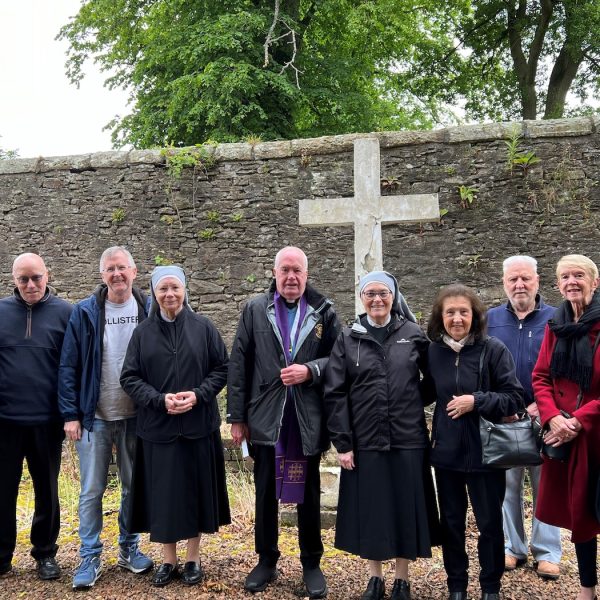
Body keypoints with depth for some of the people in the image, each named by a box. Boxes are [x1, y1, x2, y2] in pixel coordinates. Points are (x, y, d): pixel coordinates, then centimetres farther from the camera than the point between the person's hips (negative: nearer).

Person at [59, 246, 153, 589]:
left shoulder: (149, 310, 0)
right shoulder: (85, 313, -3)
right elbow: (69, 367, -2)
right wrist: (70, 415, -6)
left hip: (137, 416, 1)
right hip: (95, 417, -1)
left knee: (134, 487, 13)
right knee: (92, 491, 5)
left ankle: (130, 548, 29)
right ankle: (90, 557, 17)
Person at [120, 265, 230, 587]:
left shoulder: (203, 327, -1)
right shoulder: (143, 331, 2)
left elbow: (222, 368, 1)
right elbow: (129, 377, 0)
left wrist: (198, 395, -13)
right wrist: (160, 399, -14)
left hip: (198, 425, 0)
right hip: (158, 426, 1)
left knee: (195, 489, 7)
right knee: (164, 492, 6)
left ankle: (193, 558, 22)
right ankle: (168, 559, 22)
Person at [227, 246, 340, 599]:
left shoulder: (324, 312, 2)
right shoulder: (255, 310, 3)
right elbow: (239, 366, 1)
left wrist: (310, 370, -17)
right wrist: (237, 417, -2)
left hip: (308, 420, 0)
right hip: (266, 419, 1)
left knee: (309, 494, 11)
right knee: (266, 493, 12)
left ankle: (312, 564, 27)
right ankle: (266, 561, 29)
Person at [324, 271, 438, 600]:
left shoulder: (413, 334, 1)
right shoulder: (348, 339, 1)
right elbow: (335, 394, -1)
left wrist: (414, 401, -2)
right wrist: (342, 443, -5)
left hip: (407, 440, 0)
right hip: (365, 441, 0)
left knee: (404, 509, 8)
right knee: (370, 510, 8)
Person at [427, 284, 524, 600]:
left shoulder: (493, 349, -11)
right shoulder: (433, 351, -2)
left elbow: (515, 398, -11)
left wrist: (476, 401, -20)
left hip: (485, 452, -3)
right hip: (446, 452, 3)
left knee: (490, 523, 11)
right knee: (451, 522, 15)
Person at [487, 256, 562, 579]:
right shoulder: (490, 319, 4)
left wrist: (542, 405, -13)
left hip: (543, 417, -2)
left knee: (545, 485, 7)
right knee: (507, 484, 11)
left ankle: (547, 551, 20)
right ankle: (513, 546, 25)